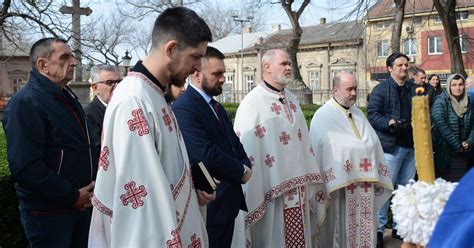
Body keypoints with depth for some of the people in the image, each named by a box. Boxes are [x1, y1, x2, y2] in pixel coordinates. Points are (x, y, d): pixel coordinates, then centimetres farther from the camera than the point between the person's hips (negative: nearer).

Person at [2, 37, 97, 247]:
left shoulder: (66, 97, 13)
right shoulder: (25, 103, -16)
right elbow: (26, 167, -25)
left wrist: (93, 185, 6)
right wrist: (72, 196, -18)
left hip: (82, 204, 8)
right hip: (48, 213, -8)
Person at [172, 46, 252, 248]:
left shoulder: (217, 108, 13)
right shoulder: (183, 108, -18)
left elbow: (234, 143, 15)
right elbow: (206, 154, -26)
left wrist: (245, 165, -7)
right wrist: (241, 171, -13)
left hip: (228, 200, 9)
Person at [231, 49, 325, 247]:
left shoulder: (292, 100, 12)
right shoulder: (252, 103, -12)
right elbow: (244, 149, -16)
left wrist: (310, 182, 14)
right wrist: (251, 194, -17)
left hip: (297, 188, 7)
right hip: (271, 188, -7)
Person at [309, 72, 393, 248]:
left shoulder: (358, 114, 14)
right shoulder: (323, 116, -8)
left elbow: (372, 145, 15)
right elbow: (318, 152, -11)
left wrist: (376, 178, 10)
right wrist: (323, 183, -13)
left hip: (364, 184, 6)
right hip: (339, 184, -6)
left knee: (363, 227, 12)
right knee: (341, 228, 4)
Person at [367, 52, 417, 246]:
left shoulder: (414, 89, 13)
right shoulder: (381, 89, -3)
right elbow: (372, 114, -10)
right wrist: (390, 123, -23)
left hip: (411, 146, 6)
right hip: (391, 146, -6)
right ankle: (379, 229, 6)